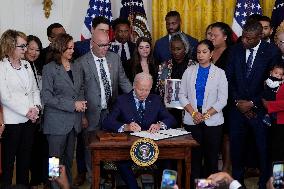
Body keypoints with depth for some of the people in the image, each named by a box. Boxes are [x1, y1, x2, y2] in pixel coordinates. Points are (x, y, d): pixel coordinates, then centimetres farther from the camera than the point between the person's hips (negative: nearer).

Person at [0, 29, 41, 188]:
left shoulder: (27, 65, 10)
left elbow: (35, 89, 13)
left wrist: (36, 107, -4)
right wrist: (26, 111, -15)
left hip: (30, 120, 6)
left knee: (25, 157, 14)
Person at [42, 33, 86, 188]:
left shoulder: (76, 67, 11)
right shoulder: (49, 69, -6)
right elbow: (47, 98, -12)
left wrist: (81, 102, 0)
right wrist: (72, 105, -16)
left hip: (74, 121, 5)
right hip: (57, 122, -5)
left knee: (69, 158, 11)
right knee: (56, 160, -1)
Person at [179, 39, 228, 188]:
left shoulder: (219, 73, 2)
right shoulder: (189, 71, 7)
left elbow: (222, 100, -2)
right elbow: (182, 95, 4)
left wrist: (205, 115, -10)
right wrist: (193, 113, -8)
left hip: (213, 122, -1)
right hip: (191, 121, 1)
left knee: (211, 157, 3)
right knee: (194, 156, 2)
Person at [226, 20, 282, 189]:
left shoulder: (272, 52, -7)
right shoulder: (235, 50, 2)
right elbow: (229, 79, 5)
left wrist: (252, 103, -10)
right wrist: (237, 101, -5)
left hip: (260, 109, -3)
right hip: (237, 108, 3)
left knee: (264, 148, 5)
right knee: (236, 147, 9)